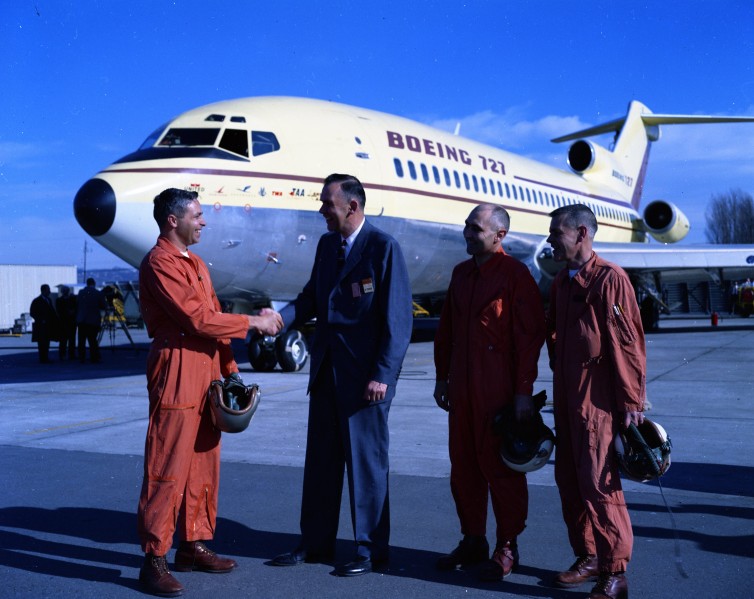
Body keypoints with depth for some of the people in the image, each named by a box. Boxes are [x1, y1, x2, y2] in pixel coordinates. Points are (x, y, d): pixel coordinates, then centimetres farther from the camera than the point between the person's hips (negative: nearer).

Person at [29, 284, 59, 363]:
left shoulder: (49, 299, 14)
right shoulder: (36, 301, -7)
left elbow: (52, 311, 20)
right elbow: (32, 313, -10)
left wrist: (55, 319, 5)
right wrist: (41, 320, -16)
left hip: (49, 326, 7)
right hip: (41, 326, -7)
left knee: (47, 342, 10)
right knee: (42, 343, -5)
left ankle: (46, 358, 16)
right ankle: (42, 359, -3)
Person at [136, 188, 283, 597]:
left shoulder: (196, 263, 19)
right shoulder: (159, 263, -10)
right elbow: (198, 318, -18)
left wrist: (230, 369, 12)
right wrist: (253, 322, -10)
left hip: (208, 370, 9)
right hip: (177, 371, -9)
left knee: (204, 464, 12)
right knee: (168, 469, -5)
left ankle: (193, 547, 23)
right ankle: (154, 560, 3)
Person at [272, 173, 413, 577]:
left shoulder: (383, 247, -11)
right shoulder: (326, 244, 11)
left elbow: (397, 319, -14)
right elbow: (312, 297, 14)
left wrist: (382, 375, -17)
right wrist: (281, 318, -7)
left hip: (364, 374, -7)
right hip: (326, 369, 7)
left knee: (366, 461, 5)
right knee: (320, 460, 14)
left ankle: (371, 549, 20)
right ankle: (315, 543, 28)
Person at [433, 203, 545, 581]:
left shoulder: (516, 276, -9)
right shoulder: (461, 273, 12)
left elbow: (531, 336, -12)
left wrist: (524, 391, -15)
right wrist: (442, 376, 15)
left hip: (499, 391, -7)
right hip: (461, 389, 7)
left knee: (500, 467, 2)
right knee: (463, 465, 12)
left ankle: (507, 548, 17)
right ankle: (472, 542, 27)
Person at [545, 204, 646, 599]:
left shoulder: (609, 278, -12)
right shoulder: (561, 282, 12)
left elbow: (627, 342, -15)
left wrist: (631, 401, -15)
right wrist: (559, 382, 14)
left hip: (598, 400, -8)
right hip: (567, 398, 8)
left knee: (599, 484, -4)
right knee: (569, 481, 12)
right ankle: (588, 558, 26)